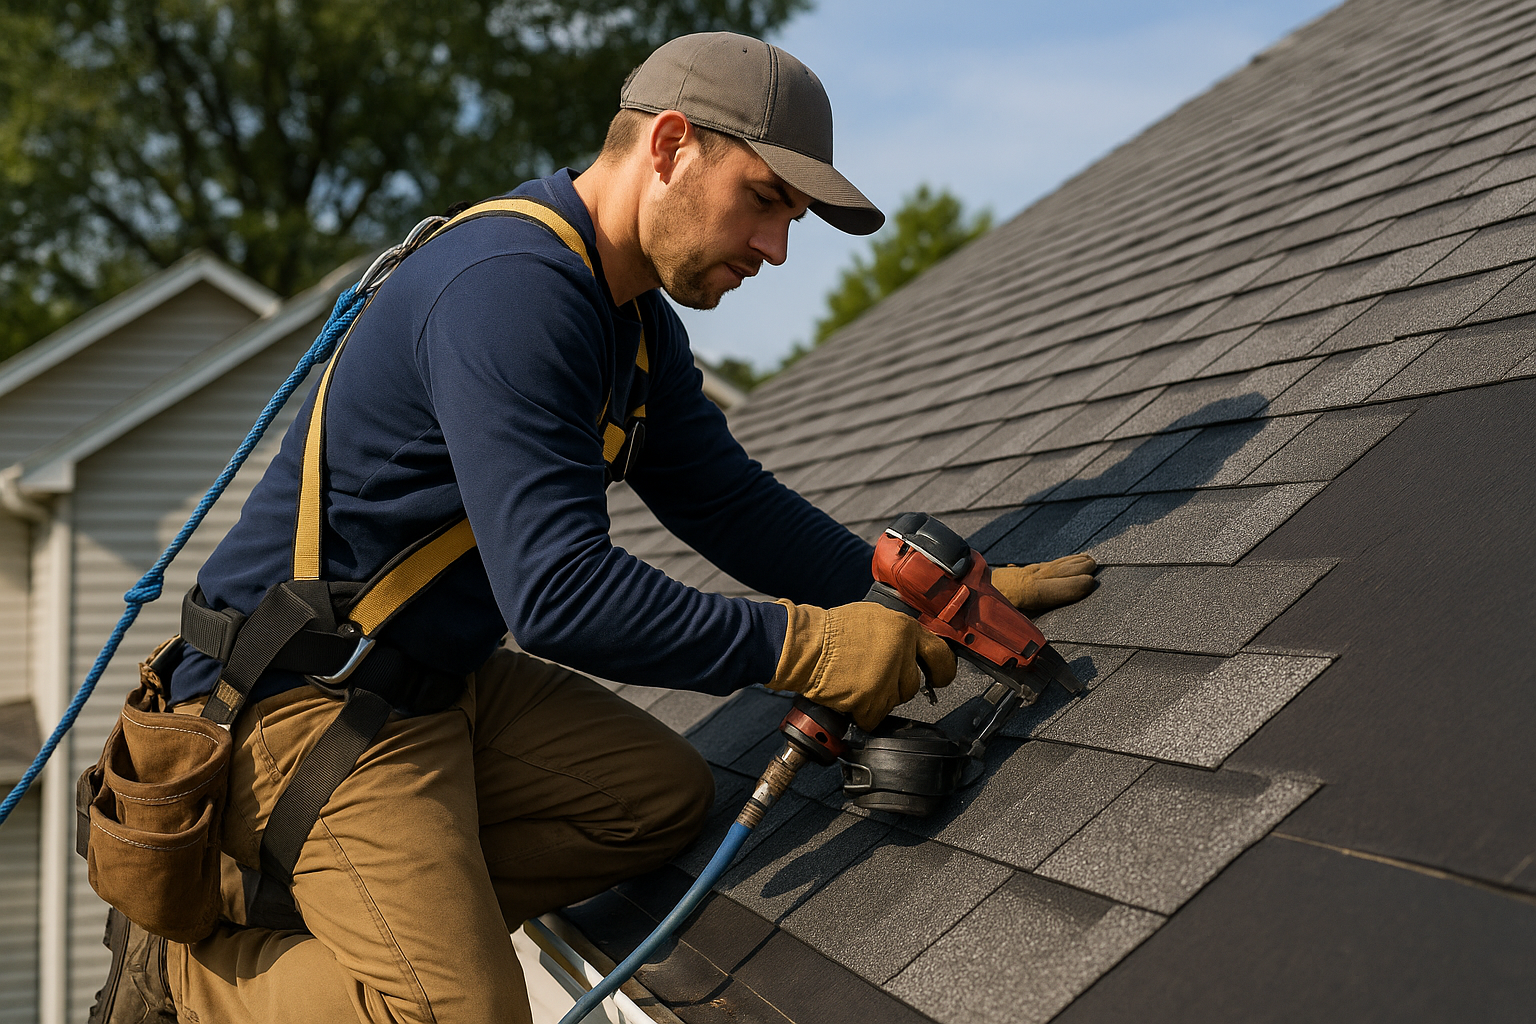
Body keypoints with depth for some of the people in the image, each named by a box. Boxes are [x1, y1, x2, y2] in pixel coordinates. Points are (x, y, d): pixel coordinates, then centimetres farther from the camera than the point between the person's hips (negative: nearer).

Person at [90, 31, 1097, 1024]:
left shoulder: (641, 325, 9)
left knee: (665, 794, 7)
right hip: (307, 697, -10)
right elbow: (560, 592, -31)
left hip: (446, 678, 10)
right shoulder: (512, 287, -25)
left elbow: (732, 502, 11)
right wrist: (803, 645, -25)